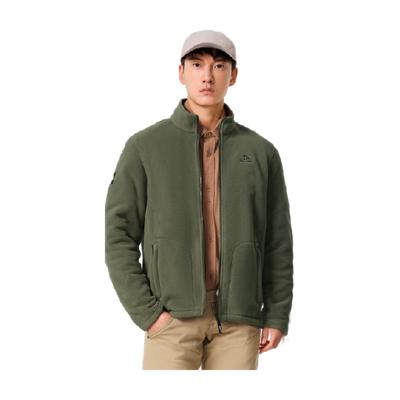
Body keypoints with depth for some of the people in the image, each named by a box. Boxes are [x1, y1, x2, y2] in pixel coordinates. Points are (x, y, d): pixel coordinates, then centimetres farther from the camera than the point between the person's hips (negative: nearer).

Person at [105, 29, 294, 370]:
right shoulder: (144, 147, -2)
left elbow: (277, 240, 7)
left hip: (236, 316, 2)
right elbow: (119, 237, -4)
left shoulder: (261, 152, 5)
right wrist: (146, 312, -13)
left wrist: (277, 316, 1)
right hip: (173, 315, -2)